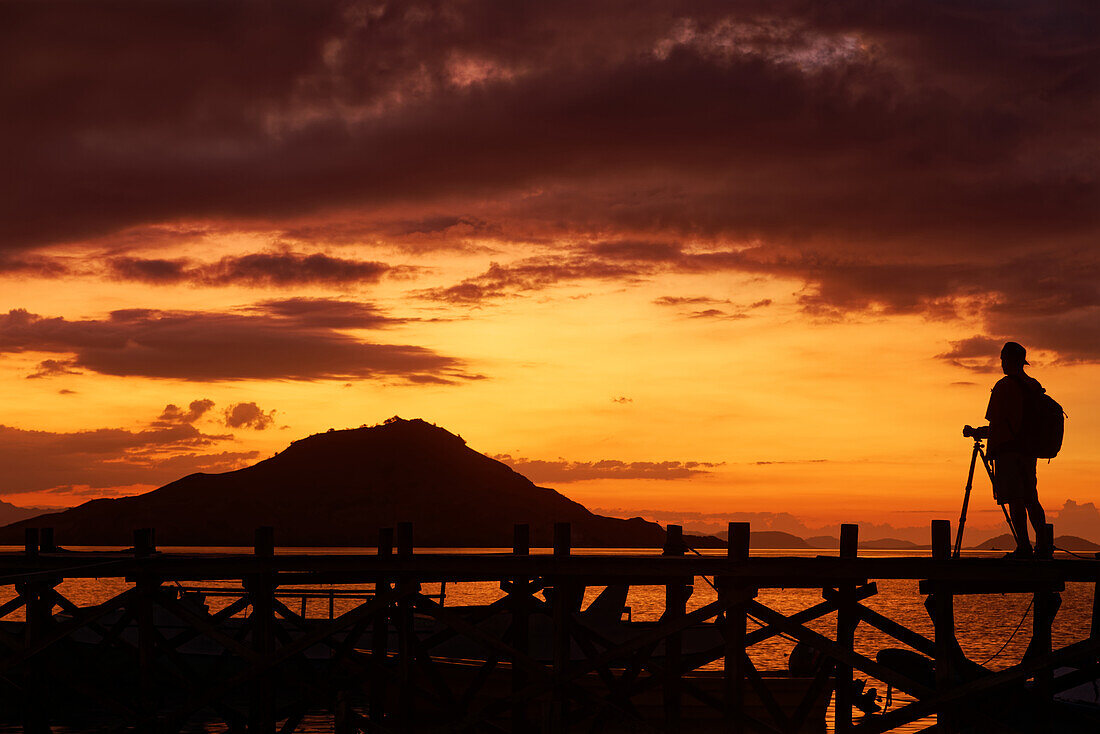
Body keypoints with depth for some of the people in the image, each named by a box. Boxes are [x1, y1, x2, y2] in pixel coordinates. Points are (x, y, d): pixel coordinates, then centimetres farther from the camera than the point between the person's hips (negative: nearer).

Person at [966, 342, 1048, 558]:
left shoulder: (1004, 386, -8)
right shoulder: (1035, 387, 15)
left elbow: (997, 423, -11)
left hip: (1008, 450, -8)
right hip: (1030, 450, 8)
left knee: (1014, 500, -9)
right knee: (1031, 499, 12)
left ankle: (1023, 546, -15)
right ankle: (1042, 546, 8)